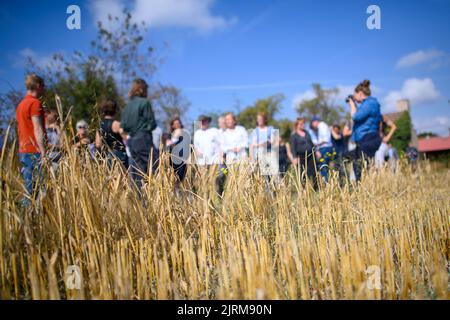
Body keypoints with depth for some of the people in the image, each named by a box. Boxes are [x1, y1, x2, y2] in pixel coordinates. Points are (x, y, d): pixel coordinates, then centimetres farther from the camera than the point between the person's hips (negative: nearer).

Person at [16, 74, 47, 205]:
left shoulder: (21, 104, 18)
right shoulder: (35, 103, -9)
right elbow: (38, 130, -16)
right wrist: (43, 152, -18)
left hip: (23, 151, 9)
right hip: (34, 152, -9)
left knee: (28, 189, 10)